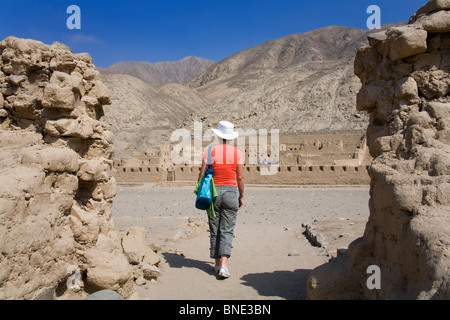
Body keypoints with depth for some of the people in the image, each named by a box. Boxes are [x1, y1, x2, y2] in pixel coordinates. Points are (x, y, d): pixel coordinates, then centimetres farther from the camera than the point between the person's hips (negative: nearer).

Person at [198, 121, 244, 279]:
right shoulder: (237, 153, -2)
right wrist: (242, 196, 11)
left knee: (214, 230, 12)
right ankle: (224, 266, -9)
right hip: (231, 192, 0)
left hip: (213, 192, 0)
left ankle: (217, 264, 22)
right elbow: (240, 178, -1)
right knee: (227, 231, 3)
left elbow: (202, 174, -3)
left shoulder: (210, 151, -4)